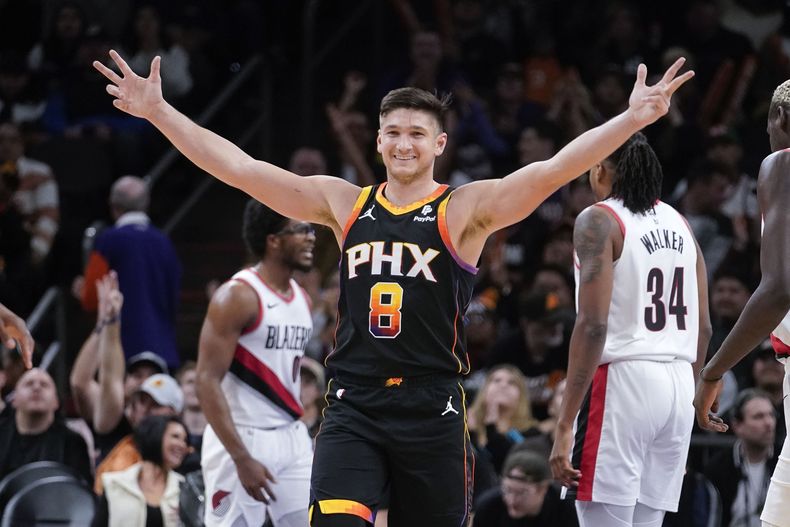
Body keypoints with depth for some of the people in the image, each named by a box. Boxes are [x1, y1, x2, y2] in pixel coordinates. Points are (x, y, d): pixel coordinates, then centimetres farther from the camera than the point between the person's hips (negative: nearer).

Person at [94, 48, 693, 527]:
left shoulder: (466, 210, -1)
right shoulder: (344, 204, 8)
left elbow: (550, 172, -14)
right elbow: (241, 168, 7)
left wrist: (633, 119, -27)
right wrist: (158, 111, 3)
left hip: (432, 410, -1)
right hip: (354, 409, 1)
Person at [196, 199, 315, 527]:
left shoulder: (302, 300, 11)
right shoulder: (237, 297, -14)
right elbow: (207, 381, -18)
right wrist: (242, 459, -23)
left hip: (291, 439, 8)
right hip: (241, 439, -8)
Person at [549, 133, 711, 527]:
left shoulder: (599, 221, -7)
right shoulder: (679, 223, 15)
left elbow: (593, 325, -16)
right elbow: (703, 327, 16)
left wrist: (565, 425, -17)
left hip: (621, 378, -7)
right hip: (678, 385, 7)